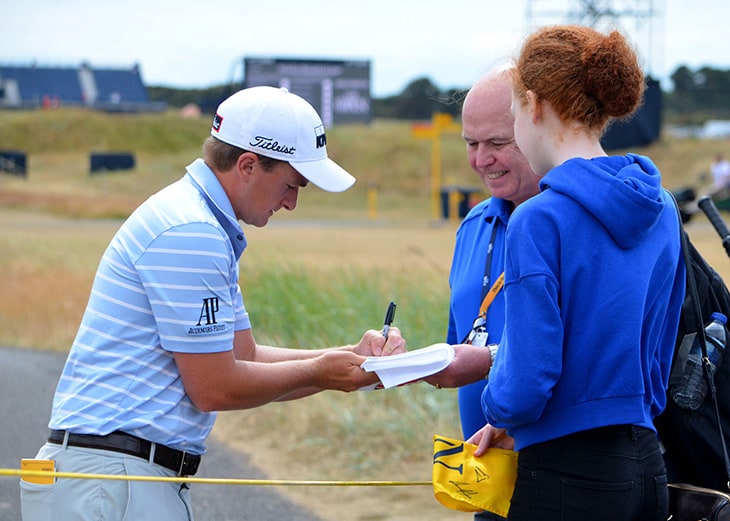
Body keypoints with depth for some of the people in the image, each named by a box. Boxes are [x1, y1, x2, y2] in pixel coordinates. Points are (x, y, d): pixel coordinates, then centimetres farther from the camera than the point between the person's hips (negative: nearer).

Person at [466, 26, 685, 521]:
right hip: (647, 469, 8)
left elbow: (525, 388, -19)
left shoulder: (540, 220, -16)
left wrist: (500, 412, 4)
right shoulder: (661, 212, 7)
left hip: (567, 479, -7)